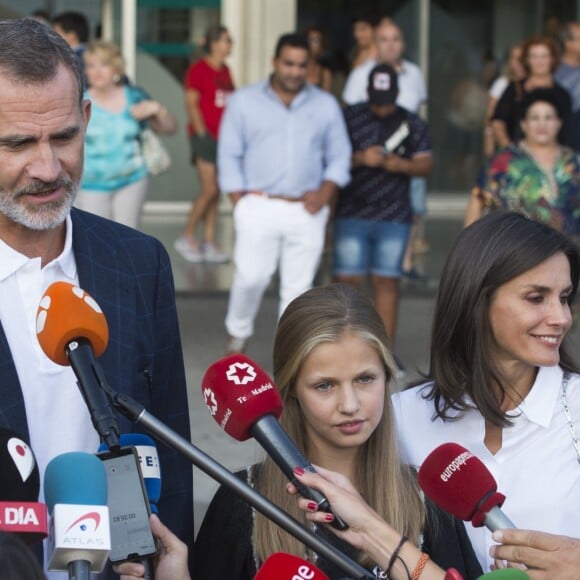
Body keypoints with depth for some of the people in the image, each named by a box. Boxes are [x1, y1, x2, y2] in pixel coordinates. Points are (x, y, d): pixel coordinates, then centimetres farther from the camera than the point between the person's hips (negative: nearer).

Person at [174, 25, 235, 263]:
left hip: (224, 137, 7)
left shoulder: (225, 71, 15)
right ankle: (187, 238, 3)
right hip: (205, 136, -7)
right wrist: (203, 134, -15)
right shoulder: (199, 69, -7)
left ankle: (209, 244, 9)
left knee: (214, 193, 7)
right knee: (210, 190, -10)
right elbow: (191, 103, -10)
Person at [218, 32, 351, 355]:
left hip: (307, 211, 2)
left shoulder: (326, 105, 11)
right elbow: (229, 155, 5)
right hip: (259, 206, -2)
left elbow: (340, 155, 11)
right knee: (252, 277, -12)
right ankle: (238, 332, 14)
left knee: (298, 287, 1)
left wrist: (325, 192, -5)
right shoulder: (245, 101, 6)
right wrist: (240, 201, -4)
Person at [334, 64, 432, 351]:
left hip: (394, 217, 1)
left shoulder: (412, 124, 6)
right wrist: (360, 158, -18)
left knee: (387, 281, 1)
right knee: (347, 279, -3)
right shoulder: (349, 117, 2)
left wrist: (401, 165, -15)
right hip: (352, 213, -1)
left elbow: (426, 164, 4)